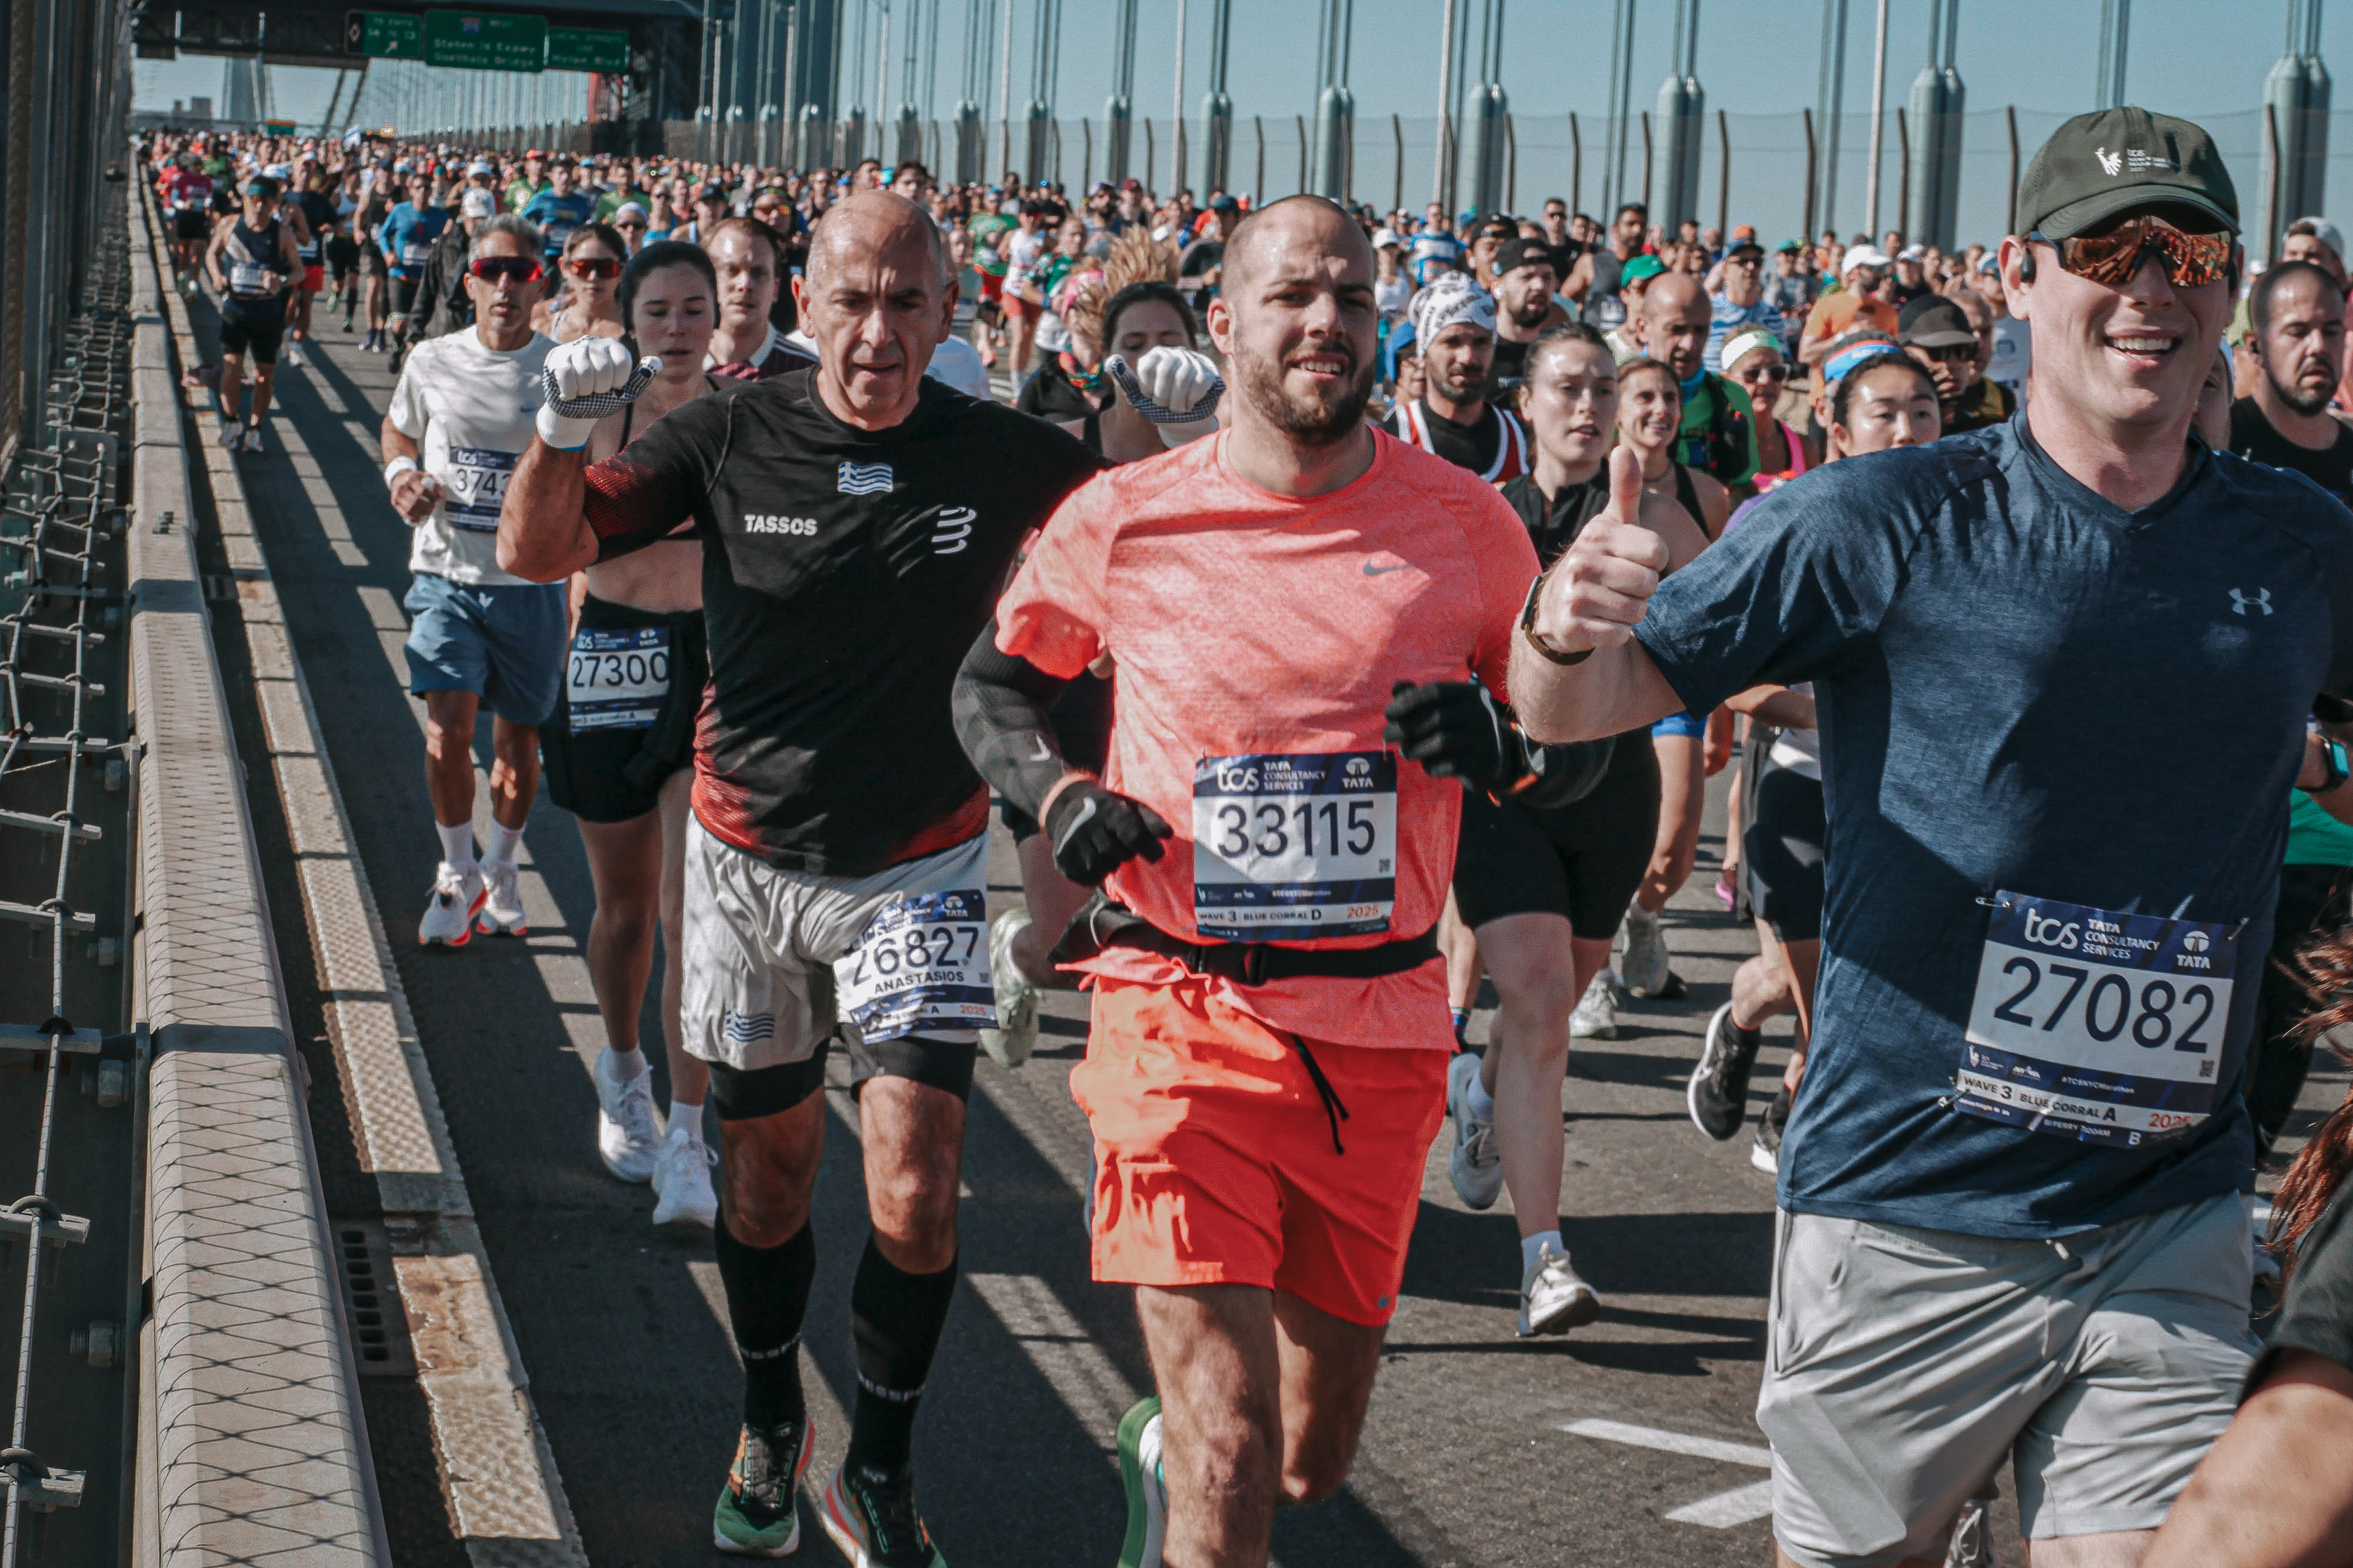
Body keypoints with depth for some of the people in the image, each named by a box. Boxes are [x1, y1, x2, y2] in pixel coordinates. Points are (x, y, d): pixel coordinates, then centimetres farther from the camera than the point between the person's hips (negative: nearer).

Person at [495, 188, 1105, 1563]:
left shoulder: (1006, 458, -8)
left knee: (915, 1195, -11)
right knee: (768, 1176, 14)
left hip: (918, 875, -1)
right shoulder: (732, 438, -8)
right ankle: (772, 1430, 38)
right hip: (751, 866, 1)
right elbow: (537, 553, -8)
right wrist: (565, 430, -28)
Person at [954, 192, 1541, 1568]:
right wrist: (1056, 792, -5)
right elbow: (995, 682, 15)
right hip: (1184, 1019, -2)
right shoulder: (1124, 519, -2)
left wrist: (1498, 742, -11)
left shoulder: (1468, 523, 0)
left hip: (1381, 1029, 3)